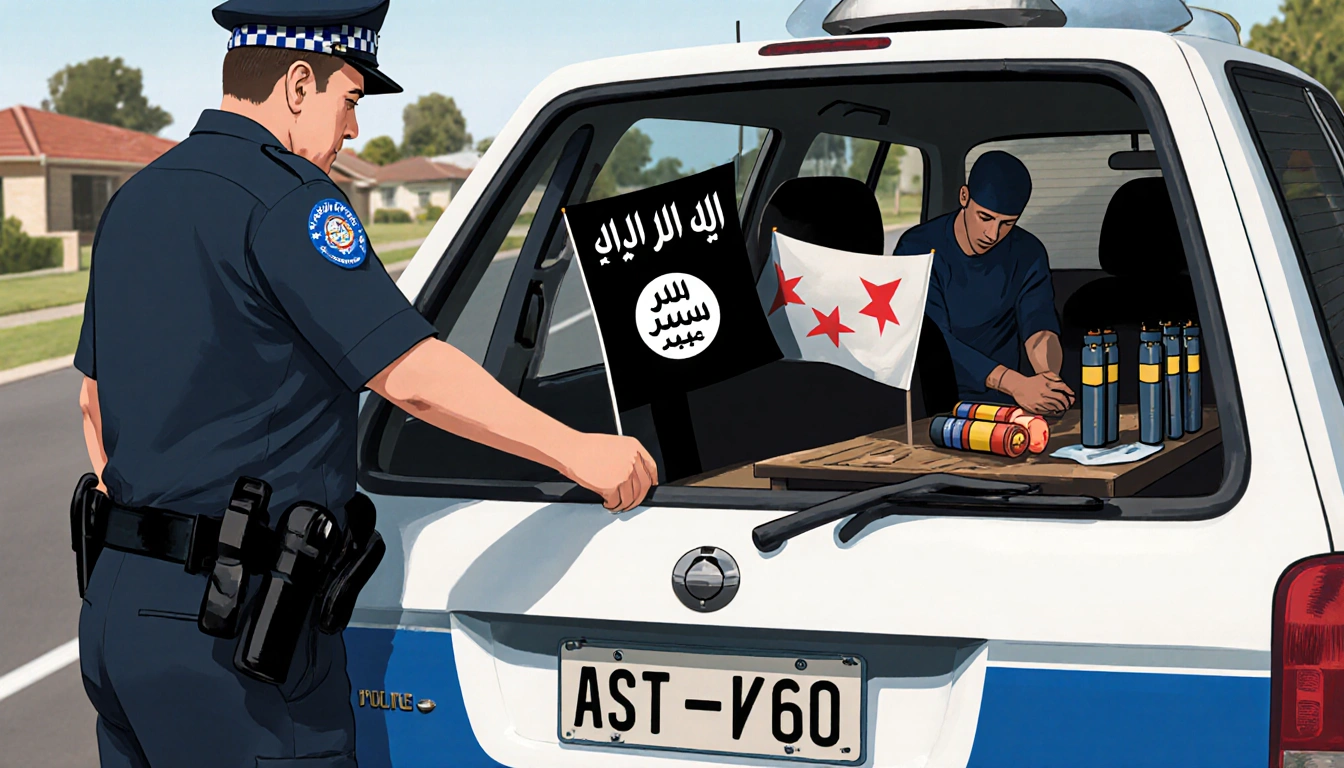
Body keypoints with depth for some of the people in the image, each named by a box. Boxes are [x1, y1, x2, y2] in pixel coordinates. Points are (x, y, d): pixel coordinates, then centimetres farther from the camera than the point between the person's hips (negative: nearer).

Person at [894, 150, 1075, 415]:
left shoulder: (1027, 254, 1)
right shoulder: (918, 249, -10)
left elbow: (1040, 328, -10)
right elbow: (932, 340, -20)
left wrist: (1048, 379, -34)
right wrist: (1015, 384, -31)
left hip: (998, 404, 2)